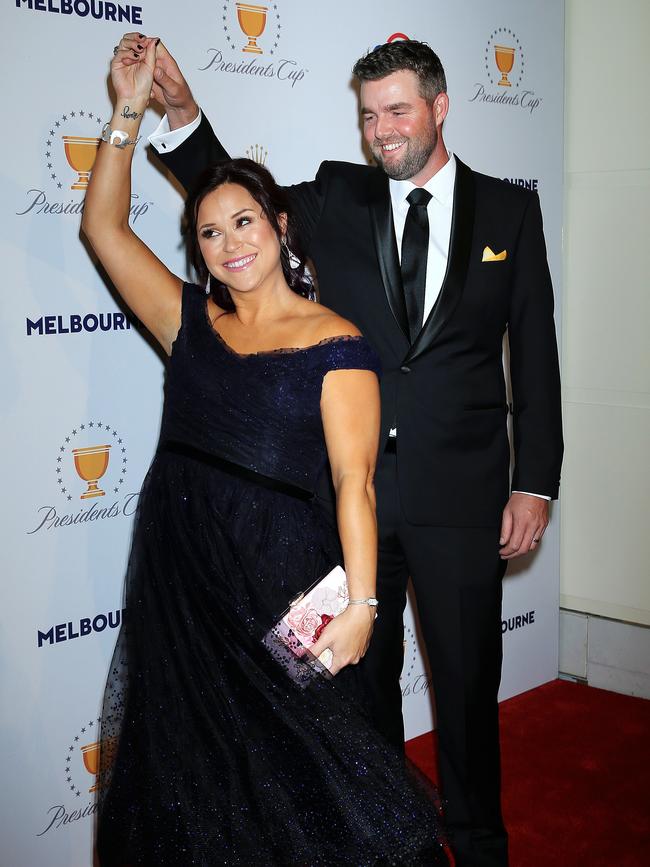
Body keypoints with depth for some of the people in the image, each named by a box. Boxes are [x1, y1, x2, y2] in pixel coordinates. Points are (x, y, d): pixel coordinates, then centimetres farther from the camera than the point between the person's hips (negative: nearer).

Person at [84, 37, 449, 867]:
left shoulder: (334, 343, -5)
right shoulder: (191, 320, 9)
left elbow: (354, 479, -12)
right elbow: (103, 225, 10)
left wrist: (359, 604, -19)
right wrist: (128, 114, 5)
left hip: (274, 564, -5)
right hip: (175, 560, 5)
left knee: (293, 760, 1)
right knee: (186, 761, 13)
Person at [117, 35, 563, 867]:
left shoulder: (509, 209, 1)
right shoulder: (336, 197, 5)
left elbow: (535, 353, 1)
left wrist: (534, 483, -3)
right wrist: (182, 112, -13)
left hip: (460, 490, -1)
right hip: (351, 484, 2)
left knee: (467, 680, 12)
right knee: (361, 673, 15)